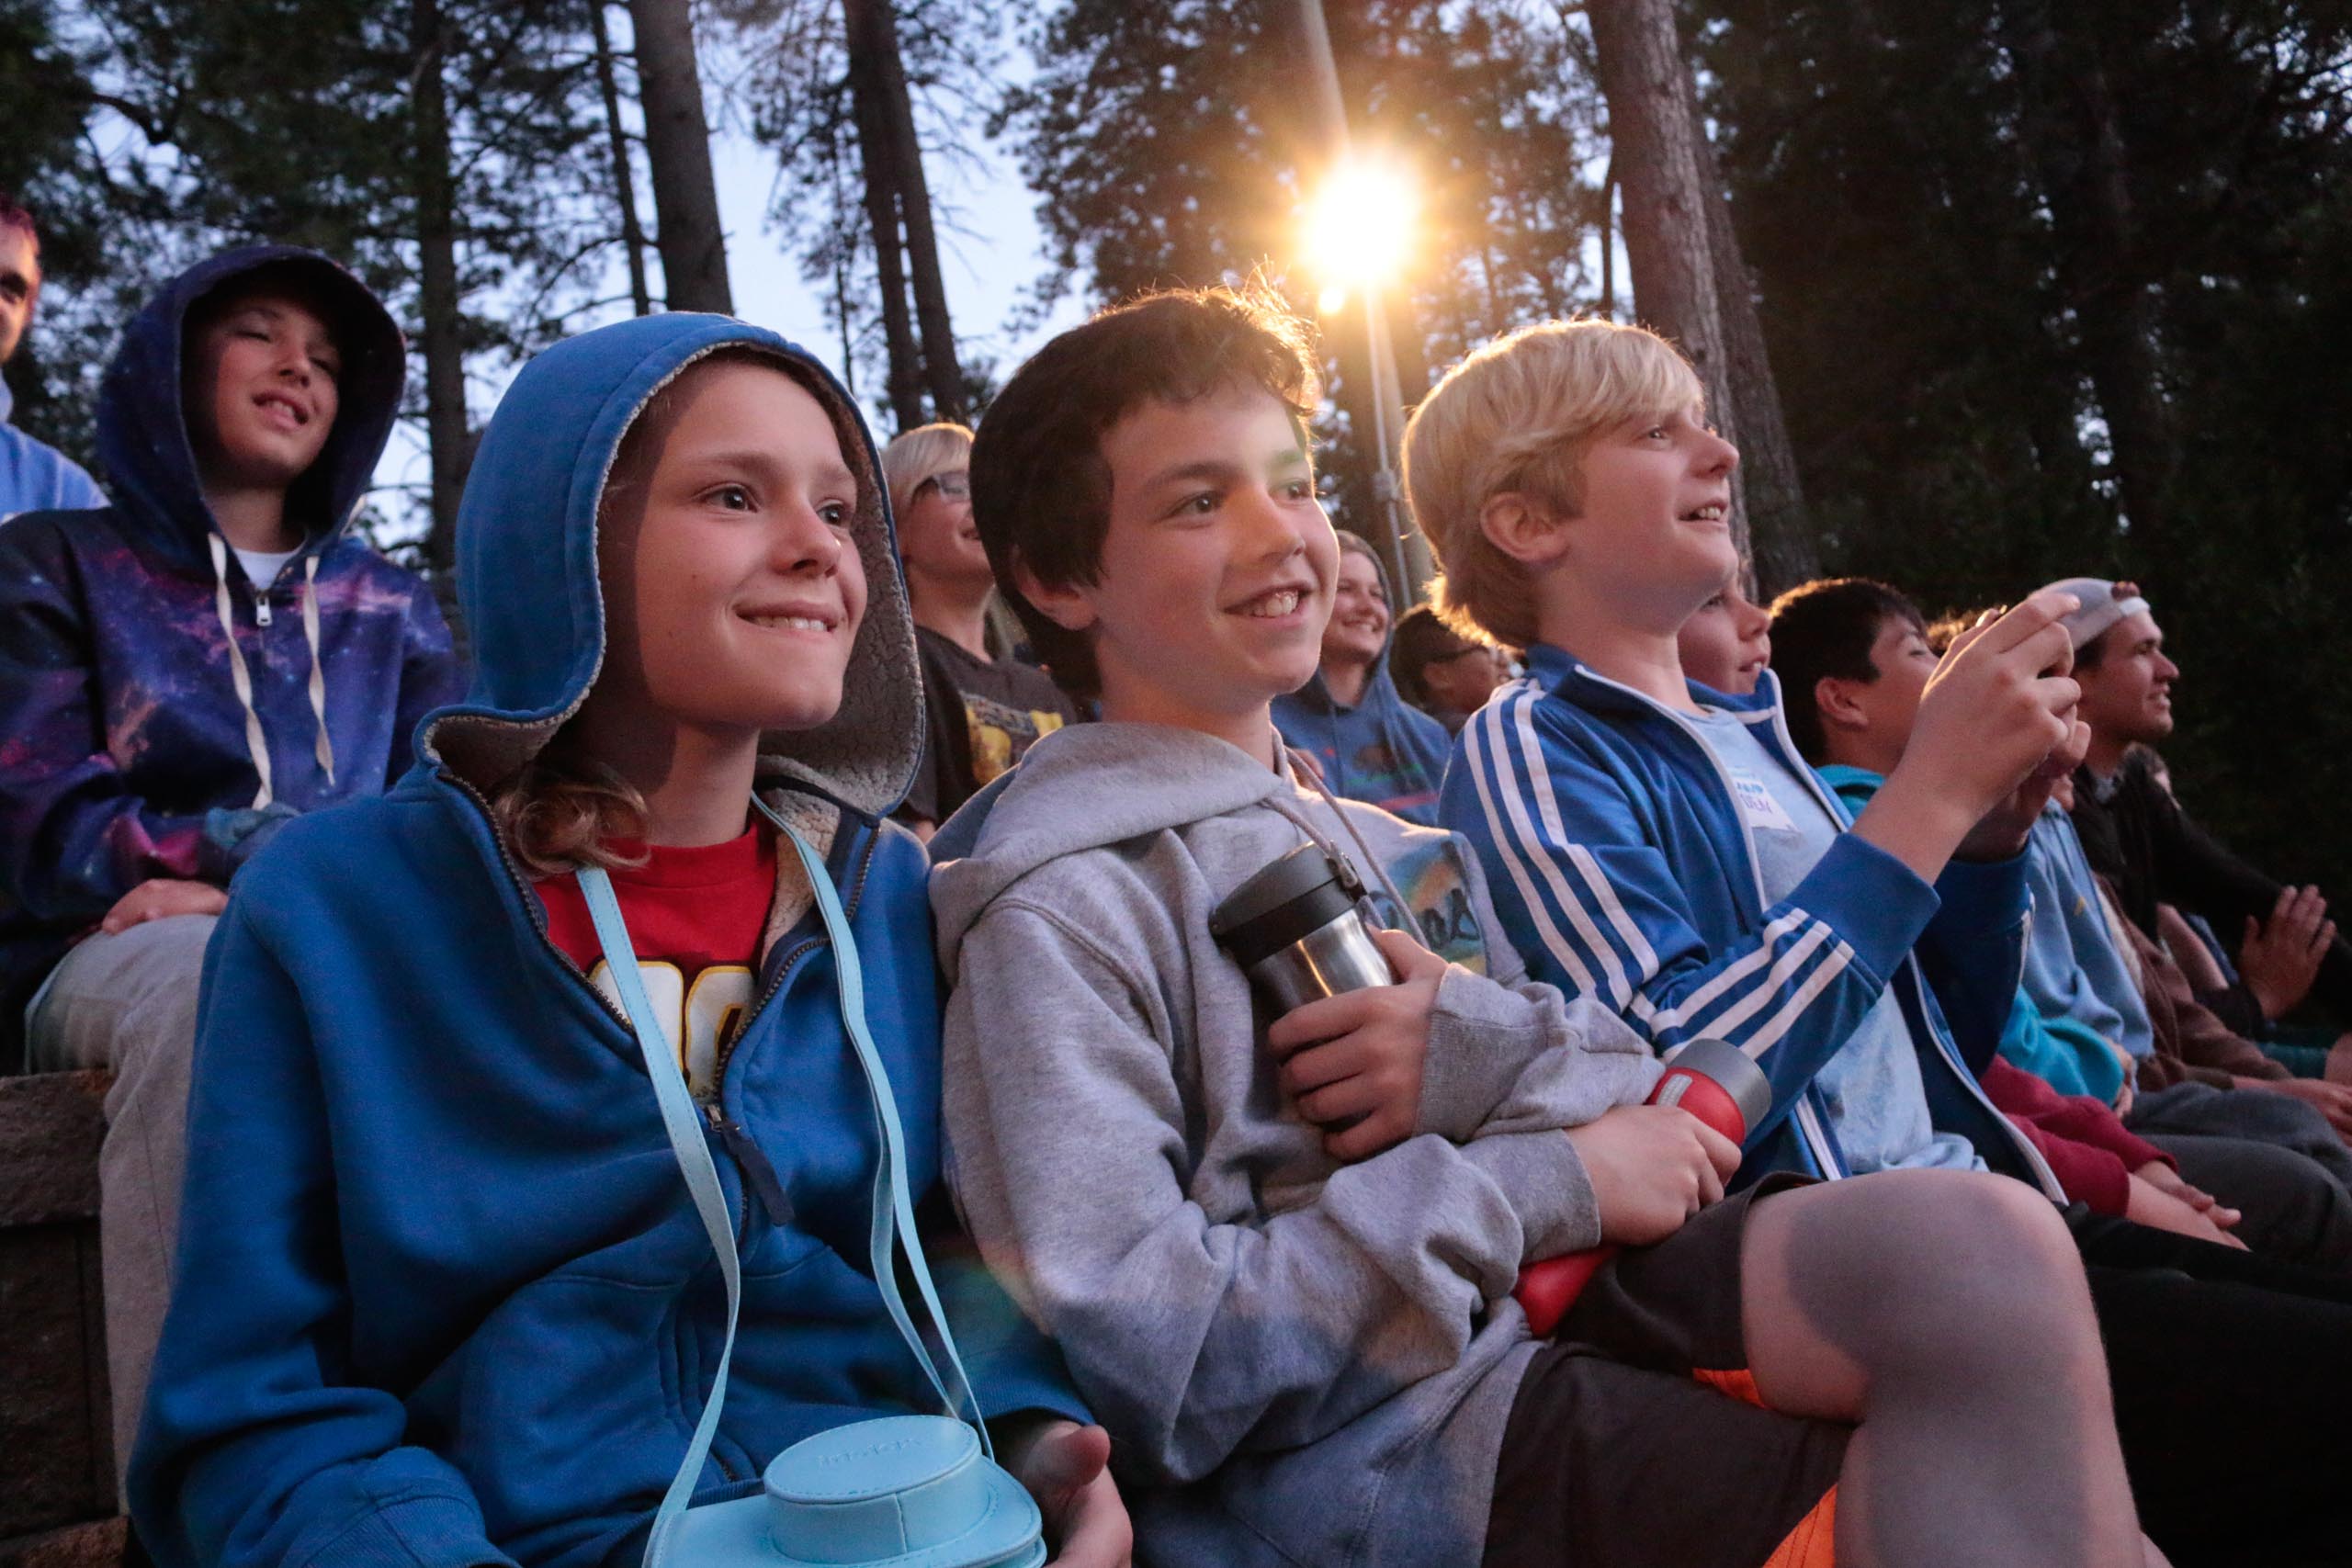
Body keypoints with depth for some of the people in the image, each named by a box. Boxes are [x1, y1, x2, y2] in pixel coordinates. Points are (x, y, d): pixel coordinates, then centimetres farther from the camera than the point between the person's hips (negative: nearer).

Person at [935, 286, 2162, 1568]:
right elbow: (1135, 1359, -17)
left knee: (1978, 1246, -17)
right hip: (1369, 1455, -7)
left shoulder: (1376, 838, 15)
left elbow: (1622, 1089, 12)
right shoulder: (1061, 903, -9)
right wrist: (1543, 1183, -14)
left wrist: (1487, 1049, -13)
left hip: (1549, 1304, 7)